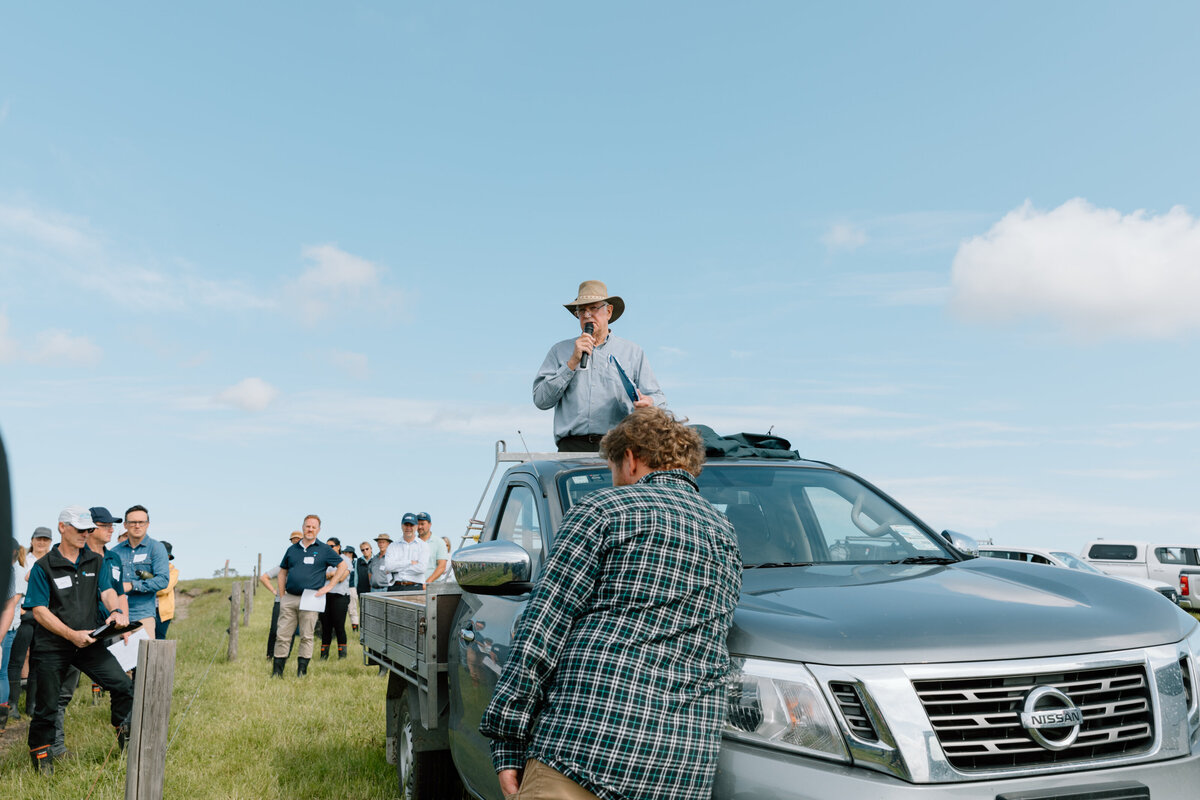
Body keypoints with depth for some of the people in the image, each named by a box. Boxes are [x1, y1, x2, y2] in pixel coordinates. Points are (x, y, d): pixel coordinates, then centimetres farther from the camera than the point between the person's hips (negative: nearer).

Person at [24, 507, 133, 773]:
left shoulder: (96, 561, 6)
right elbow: (39, 611, -11)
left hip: (88, 642, 3)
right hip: (51, 647, -3)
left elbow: (107, 591, 0)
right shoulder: (43, 567, -7)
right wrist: (72, 635, -21)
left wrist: (115, 611, -24)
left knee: (123, 685, -7)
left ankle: (125, 732, 15)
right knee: (47, 705, 6)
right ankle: (40, 752, 28)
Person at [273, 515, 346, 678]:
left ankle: (301, 672, 9)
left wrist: (328, 586, -2)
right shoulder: (292, 549, 13)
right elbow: (282, 572, 18)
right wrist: (282, 596, 9)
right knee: (282, 635, 2)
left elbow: (342, 566, 5)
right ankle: (277, 671, 9)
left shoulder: (324, 549, 4)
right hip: (289, 599, 3)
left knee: (306, 636, 2)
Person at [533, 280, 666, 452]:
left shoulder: (632, 352, 19)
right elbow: (541, 400, 7)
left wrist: (649, 403, -7)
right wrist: (573, 362, 1)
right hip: (573, 446, 0)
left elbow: (658, 397, 17)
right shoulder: (560, 351, 19)